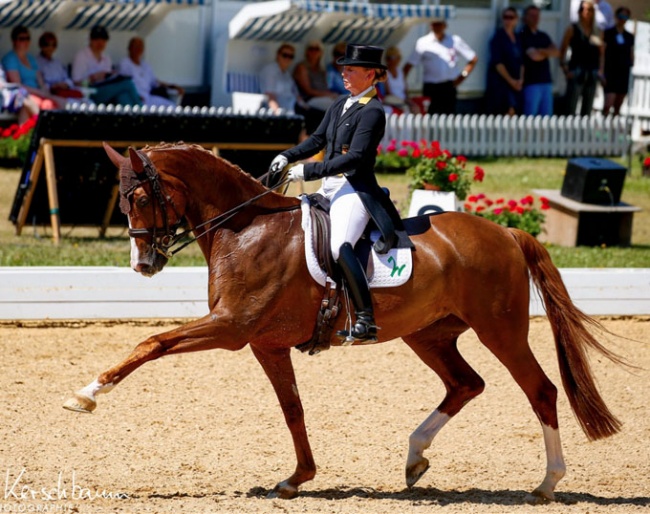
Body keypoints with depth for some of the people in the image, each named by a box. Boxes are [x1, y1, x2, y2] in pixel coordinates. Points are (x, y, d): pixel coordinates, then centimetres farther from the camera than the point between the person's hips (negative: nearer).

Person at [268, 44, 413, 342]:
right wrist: (288, 157, 4)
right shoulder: (341, 104, 15)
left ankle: (366, 320, -33)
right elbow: (318, 139, 21)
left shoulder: (372, 112, -12)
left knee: (340, 246, -31)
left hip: (354, 189, -10)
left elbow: (354, 158, -20)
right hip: (330, 187, 10)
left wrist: (309, 171, -21)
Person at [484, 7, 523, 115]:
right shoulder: (498, 37, -5)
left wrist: (521, 79, -1)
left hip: (515, 83, 6)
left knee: (512, 113, 1)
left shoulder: (517, 38, 14)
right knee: (501, 113, -10)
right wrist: (510, 80, -13)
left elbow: (521, 61, 15)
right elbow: (497, 63, -11)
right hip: (500, 81, -6)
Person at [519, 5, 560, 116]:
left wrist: (541, 51, -8)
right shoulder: (522, 36, -4)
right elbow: (534, 55, -15)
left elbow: (556, 52, 5)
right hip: (531, 82, -7)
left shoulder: (543, 36, 18)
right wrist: (547, 53, 4)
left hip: (546, 81, 7)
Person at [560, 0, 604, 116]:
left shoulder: (596, 31, 10)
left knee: (587, 110, 7)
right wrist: (565, 69, -9)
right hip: (577, 73, -4)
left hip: (592, 74, 4)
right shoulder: (573, 29, 1)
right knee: (571, 108, -9)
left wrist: (600, 70, 5)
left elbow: (601, 53, 16)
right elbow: (562, 51, 0)